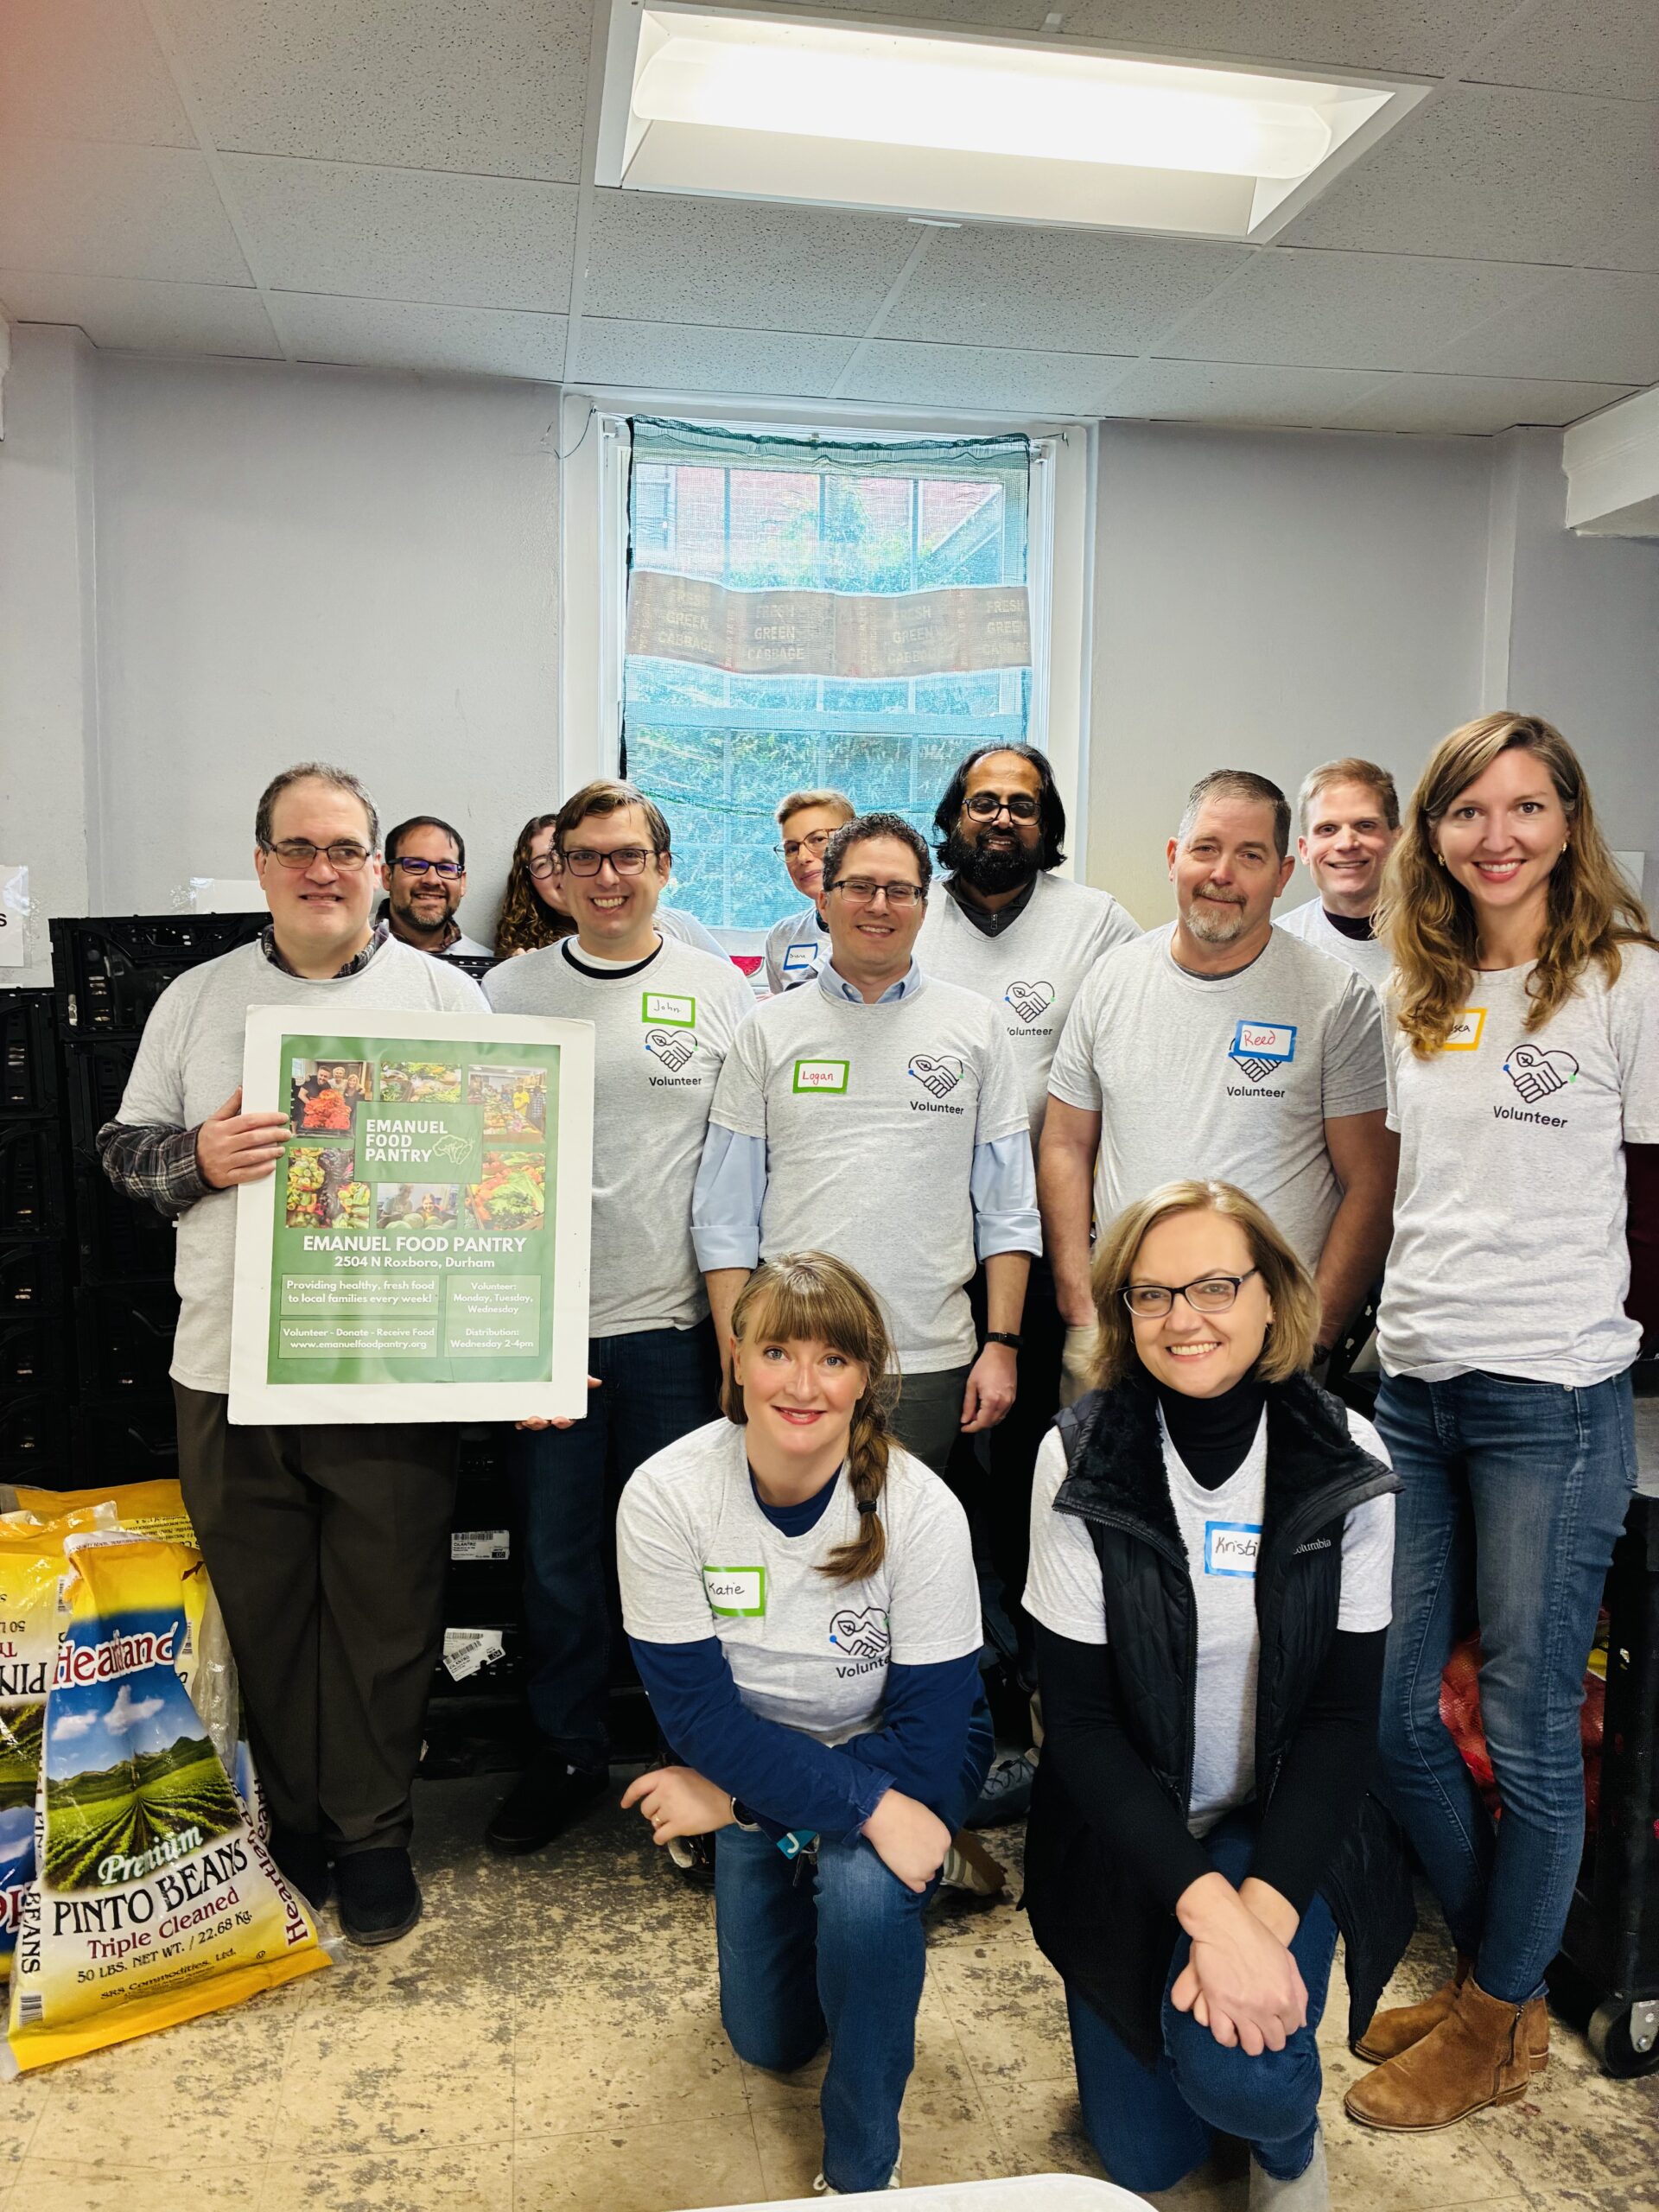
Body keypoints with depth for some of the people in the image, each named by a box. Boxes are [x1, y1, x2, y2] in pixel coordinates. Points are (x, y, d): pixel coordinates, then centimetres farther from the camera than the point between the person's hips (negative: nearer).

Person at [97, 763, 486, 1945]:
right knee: (261, 1611, 13)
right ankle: (288, 1818, 34)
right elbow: (124, 1148, 12)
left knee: (387, 1615, 7)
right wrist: (198, 1158, -11)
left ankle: (373, 1832, 27)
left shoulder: (446, 994, 4)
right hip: (231, 1370, 2)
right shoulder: (197, 999, 9)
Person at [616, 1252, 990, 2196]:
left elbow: (930, 1731, -23)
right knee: (767, 2040, 9)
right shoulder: (664, 1497, -25)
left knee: (864, 1892, -32)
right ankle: (801, 1888, 41)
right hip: (752, 1758, 2)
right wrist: (868, 1805, -33)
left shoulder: (920, 1510, -28)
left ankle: (862, 2165, -4)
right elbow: (699, 1710, -22)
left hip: (892, 1757, -2)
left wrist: (732, 1796, -23)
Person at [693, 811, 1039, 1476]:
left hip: (928, 1366, 0)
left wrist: (1002, 1345, 0)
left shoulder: (974, 1027, 7)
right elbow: (726, 1214, 5)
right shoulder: (768, 1029, 5)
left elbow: (1008, 1208, 7)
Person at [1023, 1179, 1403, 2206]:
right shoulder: (1080, 1458, -17)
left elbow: (1344, 1715, -11)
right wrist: (1206, 1908, -26)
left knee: (1233, 2066, -25)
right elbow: (1080, 1720, -16)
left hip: (1280, 1824, 0)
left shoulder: (1347, 1463, -13)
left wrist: (1262, 1912, -23)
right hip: (1127, 1833, 1)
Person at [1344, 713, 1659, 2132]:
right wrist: (1384, 1313, 12)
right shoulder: (1417, 993, 11)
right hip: (1412, 1381, 6)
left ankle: (1503, 2024, 28)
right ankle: (1491, 1969, 34)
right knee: (1393, 1709, 11)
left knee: (1528, 1725, 6)